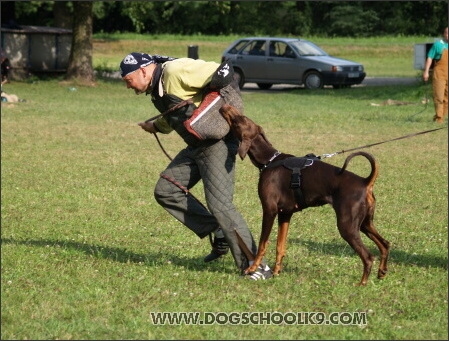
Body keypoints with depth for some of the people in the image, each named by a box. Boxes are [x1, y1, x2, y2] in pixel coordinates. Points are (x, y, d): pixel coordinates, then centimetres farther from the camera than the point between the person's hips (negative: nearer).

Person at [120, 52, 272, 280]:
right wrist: (155, 126, 13)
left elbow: (221, 73, -24)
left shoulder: (175, 71, -20)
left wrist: (232, 109, -21)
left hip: (218, 143, -10)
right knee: (166, 191, 7)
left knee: (219, 204, -16)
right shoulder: (156, 89, 12)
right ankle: (219, 234, 10)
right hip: (195, 146, 10)